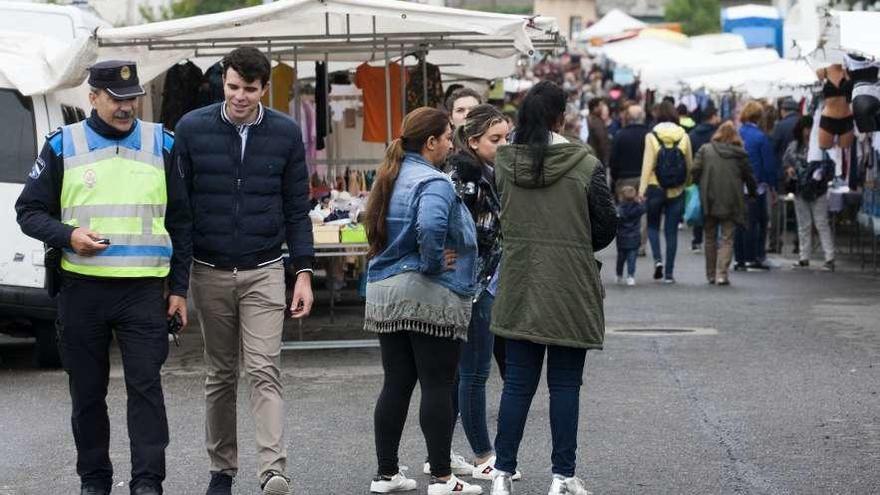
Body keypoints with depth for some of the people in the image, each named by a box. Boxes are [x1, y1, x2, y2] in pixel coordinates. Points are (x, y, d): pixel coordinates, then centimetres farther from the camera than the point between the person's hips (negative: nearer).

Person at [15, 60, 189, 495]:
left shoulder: (162, 144, 8)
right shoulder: (63, 146, 5)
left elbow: (180, 222, 12)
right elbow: (29, 211, 7)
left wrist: (179, 288, 7)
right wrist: (68, 235, -13)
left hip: (144, 291, 0)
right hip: (82, 291, 0)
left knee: (146, 386, -8)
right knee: (87, 392, 7)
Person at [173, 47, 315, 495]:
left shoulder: (285, 134, 1)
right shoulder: (192, 129, -1)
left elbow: (297, 209, 5)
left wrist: (303, 273, 0)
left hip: (263, 272, -1)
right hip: (209, 272, 1)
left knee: (264, 373, -10)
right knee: (220, 375, 9)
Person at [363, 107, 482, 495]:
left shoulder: (391, 177, 15)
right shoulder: (434, 183, -14)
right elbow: (430, 226, -32)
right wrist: (433, 262, -17)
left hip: (384, 292, 8)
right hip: (431, 297, -8)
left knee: (396, 384, 12)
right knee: (437, 386, -2)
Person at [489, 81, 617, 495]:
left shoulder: (503, 163, -2)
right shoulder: (586, 166, -10)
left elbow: (503, 218, 9)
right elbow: (607, 225, -2)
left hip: (519, 289, 3)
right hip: (570, 290, -3)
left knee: (518, 383, 9)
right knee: (564, 385, 5)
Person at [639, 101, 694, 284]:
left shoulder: (652, 136, -6)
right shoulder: (684, 137, -2)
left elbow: (647, 164, -9)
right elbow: (689, 164, 5)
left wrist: (642, 188, -7)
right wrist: (684, 183, 20)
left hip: (655, 188, -1)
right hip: (677, 191, 1)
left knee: (653, 225, 16)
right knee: (671, 231, 7)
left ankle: (657, 258, -6)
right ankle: (669, 272, 7)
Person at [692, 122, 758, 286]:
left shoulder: (705, 150, 2)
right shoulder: (740, 153, 0)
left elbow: (695, 171, -4)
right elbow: (748, 177, 4)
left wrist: (698, 189, 9)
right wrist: (752, 193, 19)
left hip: (709, 200, 1)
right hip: (731, 202, -1)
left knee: (710, 238, 14)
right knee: (727, 239, 2)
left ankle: (711, 275, 17)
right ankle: (722, 274, -12)